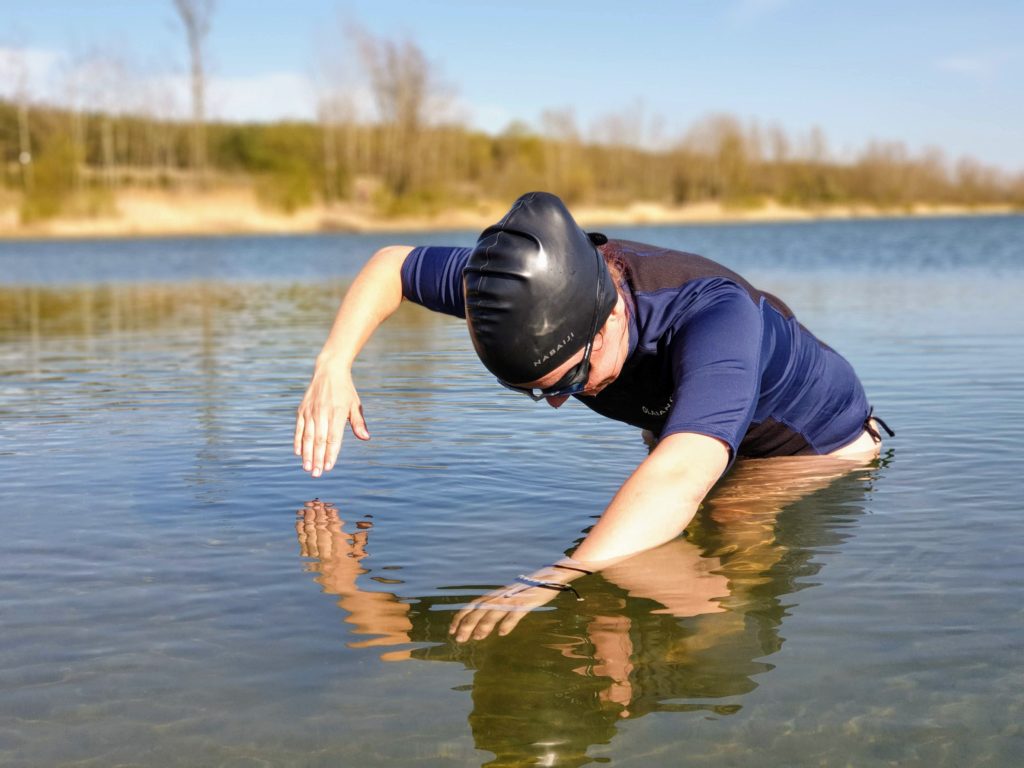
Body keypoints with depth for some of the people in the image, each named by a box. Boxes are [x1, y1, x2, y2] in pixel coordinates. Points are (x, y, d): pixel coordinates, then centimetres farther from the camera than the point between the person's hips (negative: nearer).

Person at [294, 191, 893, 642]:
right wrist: (332, 366, -26)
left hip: (819, 448, -5)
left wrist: (561, 577, -81)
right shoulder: (532, 285, -29)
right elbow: (392, 265, -11)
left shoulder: (715, 314, -49)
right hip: (678, 432, 6)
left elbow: (681, 478, -66)